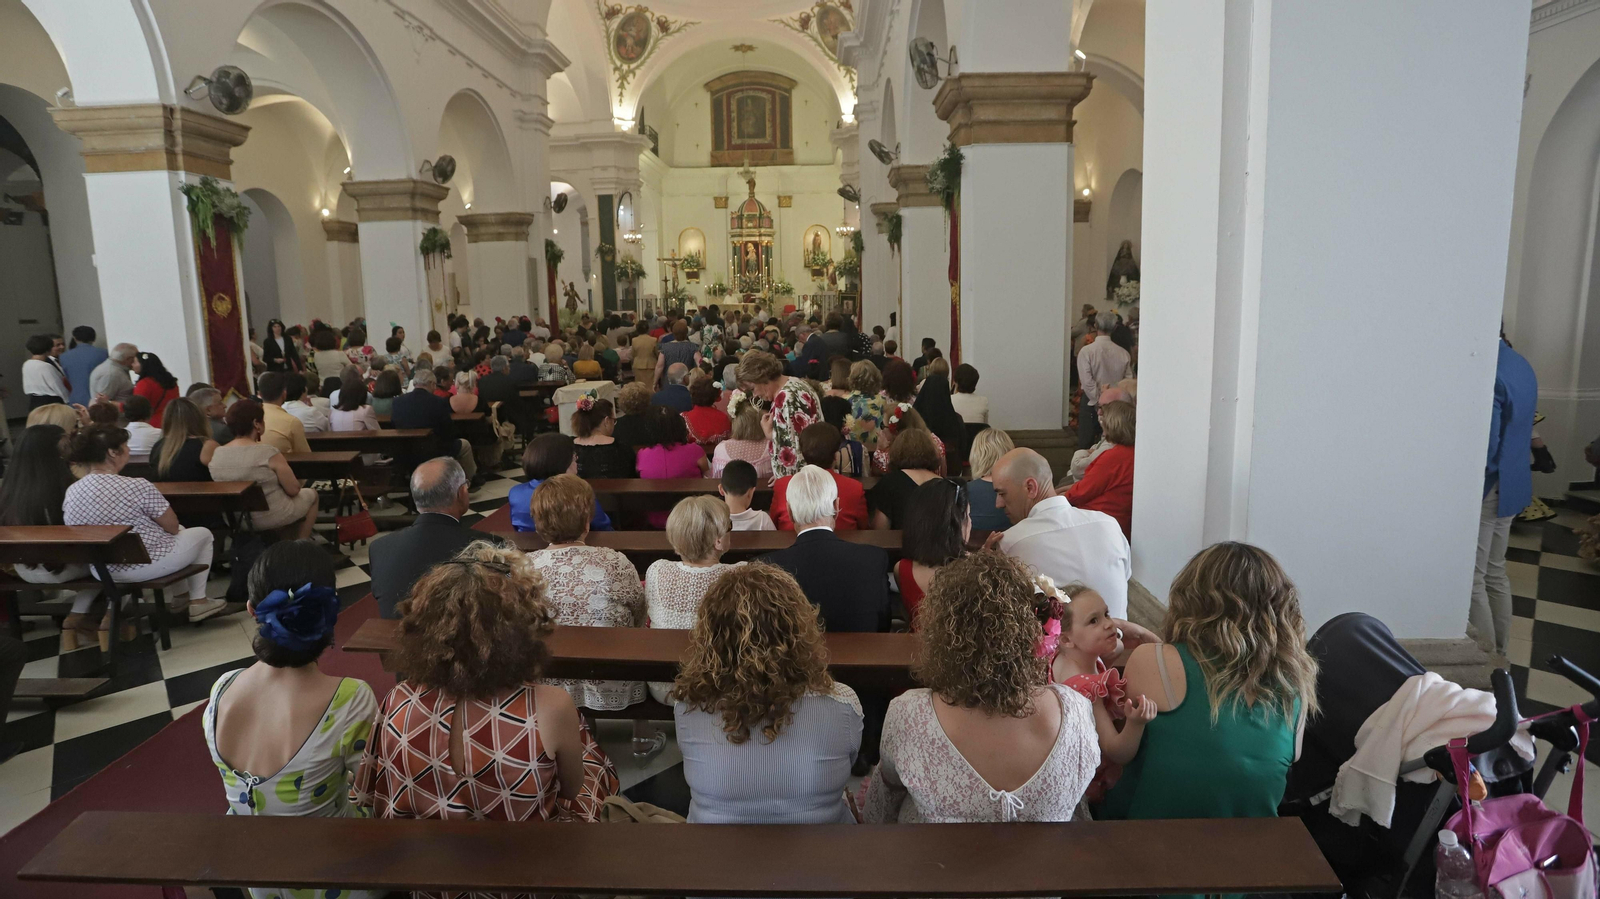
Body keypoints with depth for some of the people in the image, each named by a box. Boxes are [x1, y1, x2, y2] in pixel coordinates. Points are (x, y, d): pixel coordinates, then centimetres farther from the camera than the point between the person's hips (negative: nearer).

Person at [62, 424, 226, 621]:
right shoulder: (137, 487, -25)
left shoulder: (71, 493, -4)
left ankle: (180, 596, 43)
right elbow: (172, 527, -13)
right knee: (203, 534, 21)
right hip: (146, 565, -7)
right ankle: (198, 602, 24)